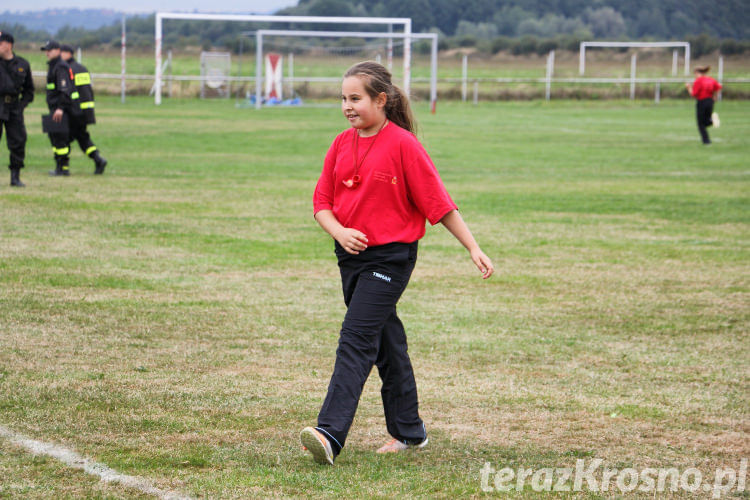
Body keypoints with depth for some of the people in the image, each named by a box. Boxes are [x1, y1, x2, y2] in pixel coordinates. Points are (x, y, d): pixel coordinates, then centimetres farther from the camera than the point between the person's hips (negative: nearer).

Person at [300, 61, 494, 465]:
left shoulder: (402, 144, -12)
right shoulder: (342, 144, 7)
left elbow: (438, 201, -10)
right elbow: (322, 201, 9)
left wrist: (473, 248, -11)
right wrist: (339, 232, -11)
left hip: (391, 257, -7)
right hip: (351, 255, 7)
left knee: (356, 340, -16)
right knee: (386, 343, 16)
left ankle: (330, 435, -23)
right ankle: (408, 431, 28)